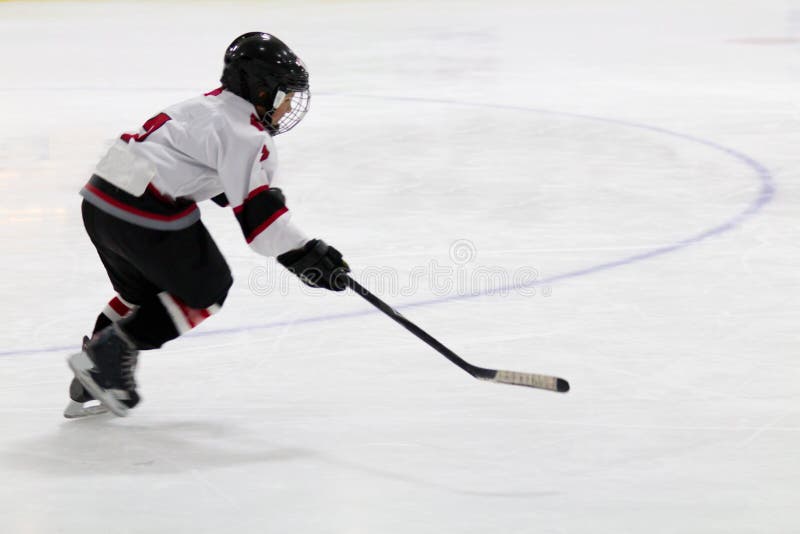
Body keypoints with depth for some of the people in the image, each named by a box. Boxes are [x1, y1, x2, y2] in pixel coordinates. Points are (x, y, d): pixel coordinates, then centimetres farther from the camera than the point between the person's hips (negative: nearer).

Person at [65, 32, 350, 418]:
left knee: (142, 290, 27)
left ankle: (91, 388, 26)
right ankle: (107, 356, 2)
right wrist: (303, 257, -12)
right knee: (206, 289, 8)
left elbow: (235, 182, 31)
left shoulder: (214, 107, 20)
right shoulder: (242, 132, -10)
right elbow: (256, 210, -15)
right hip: (144, 213, -9)